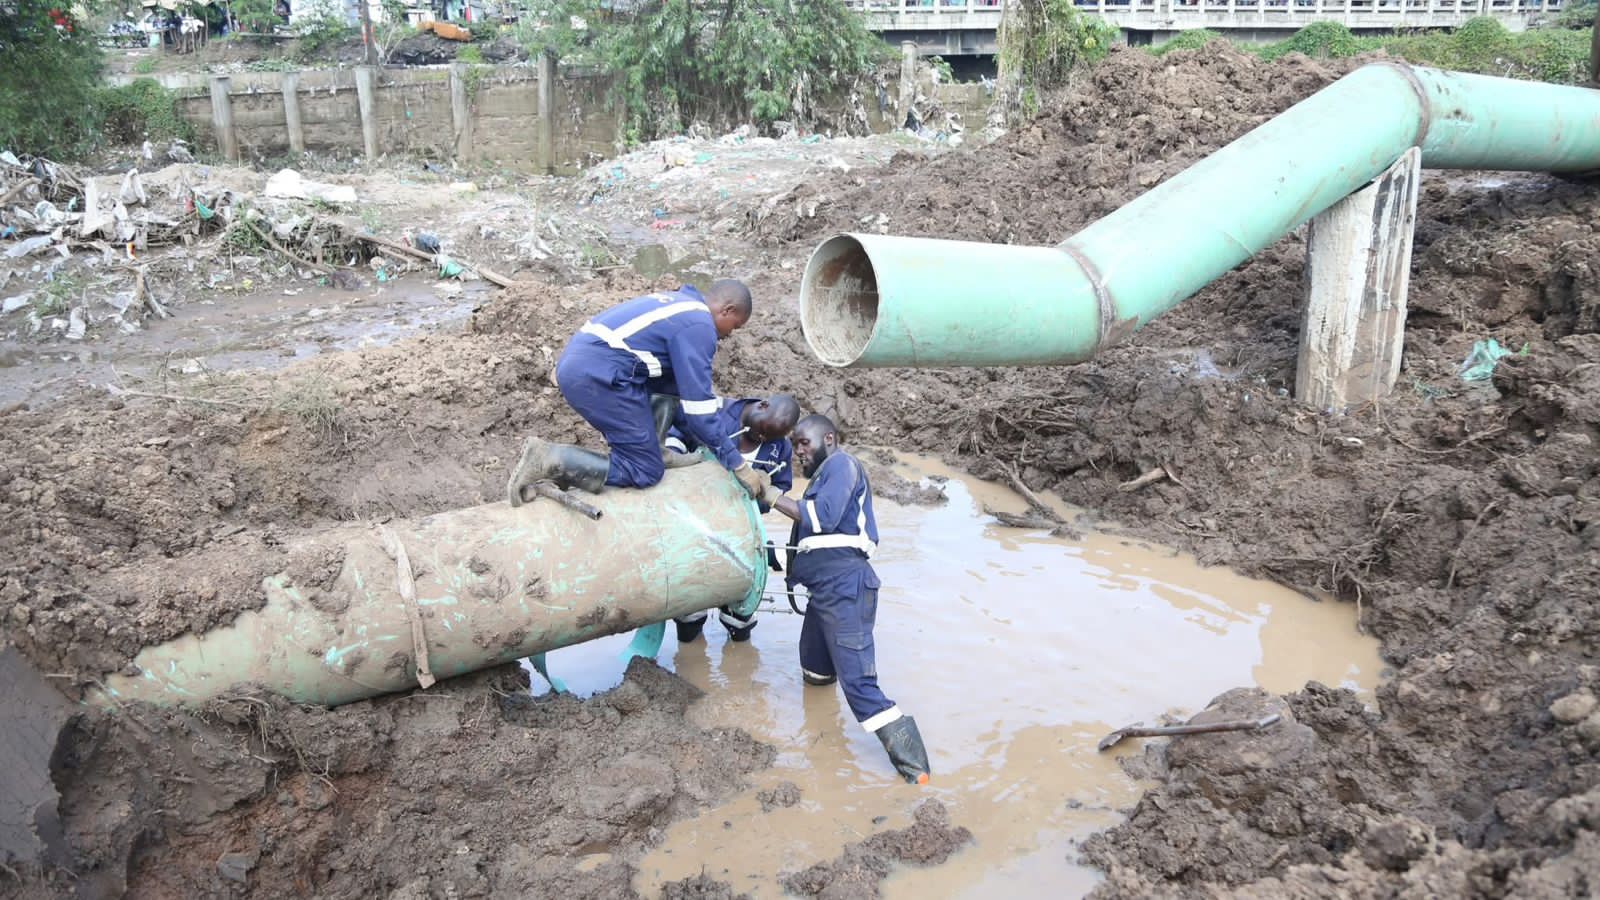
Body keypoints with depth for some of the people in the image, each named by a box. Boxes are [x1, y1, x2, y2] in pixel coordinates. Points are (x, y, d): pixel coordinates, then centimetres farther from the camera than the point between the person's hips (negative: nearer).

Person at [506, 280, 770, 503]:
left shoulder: (679, 303, 23)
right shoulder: (698, 325, -6)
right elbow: (698, 406, -9)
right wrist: (738, 464, -3)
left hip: (577, 361, 10)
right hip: (598, 374, -10)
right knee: (644, 471, -4)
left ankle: (651, 451, 11)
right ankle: (549, 459, -14)